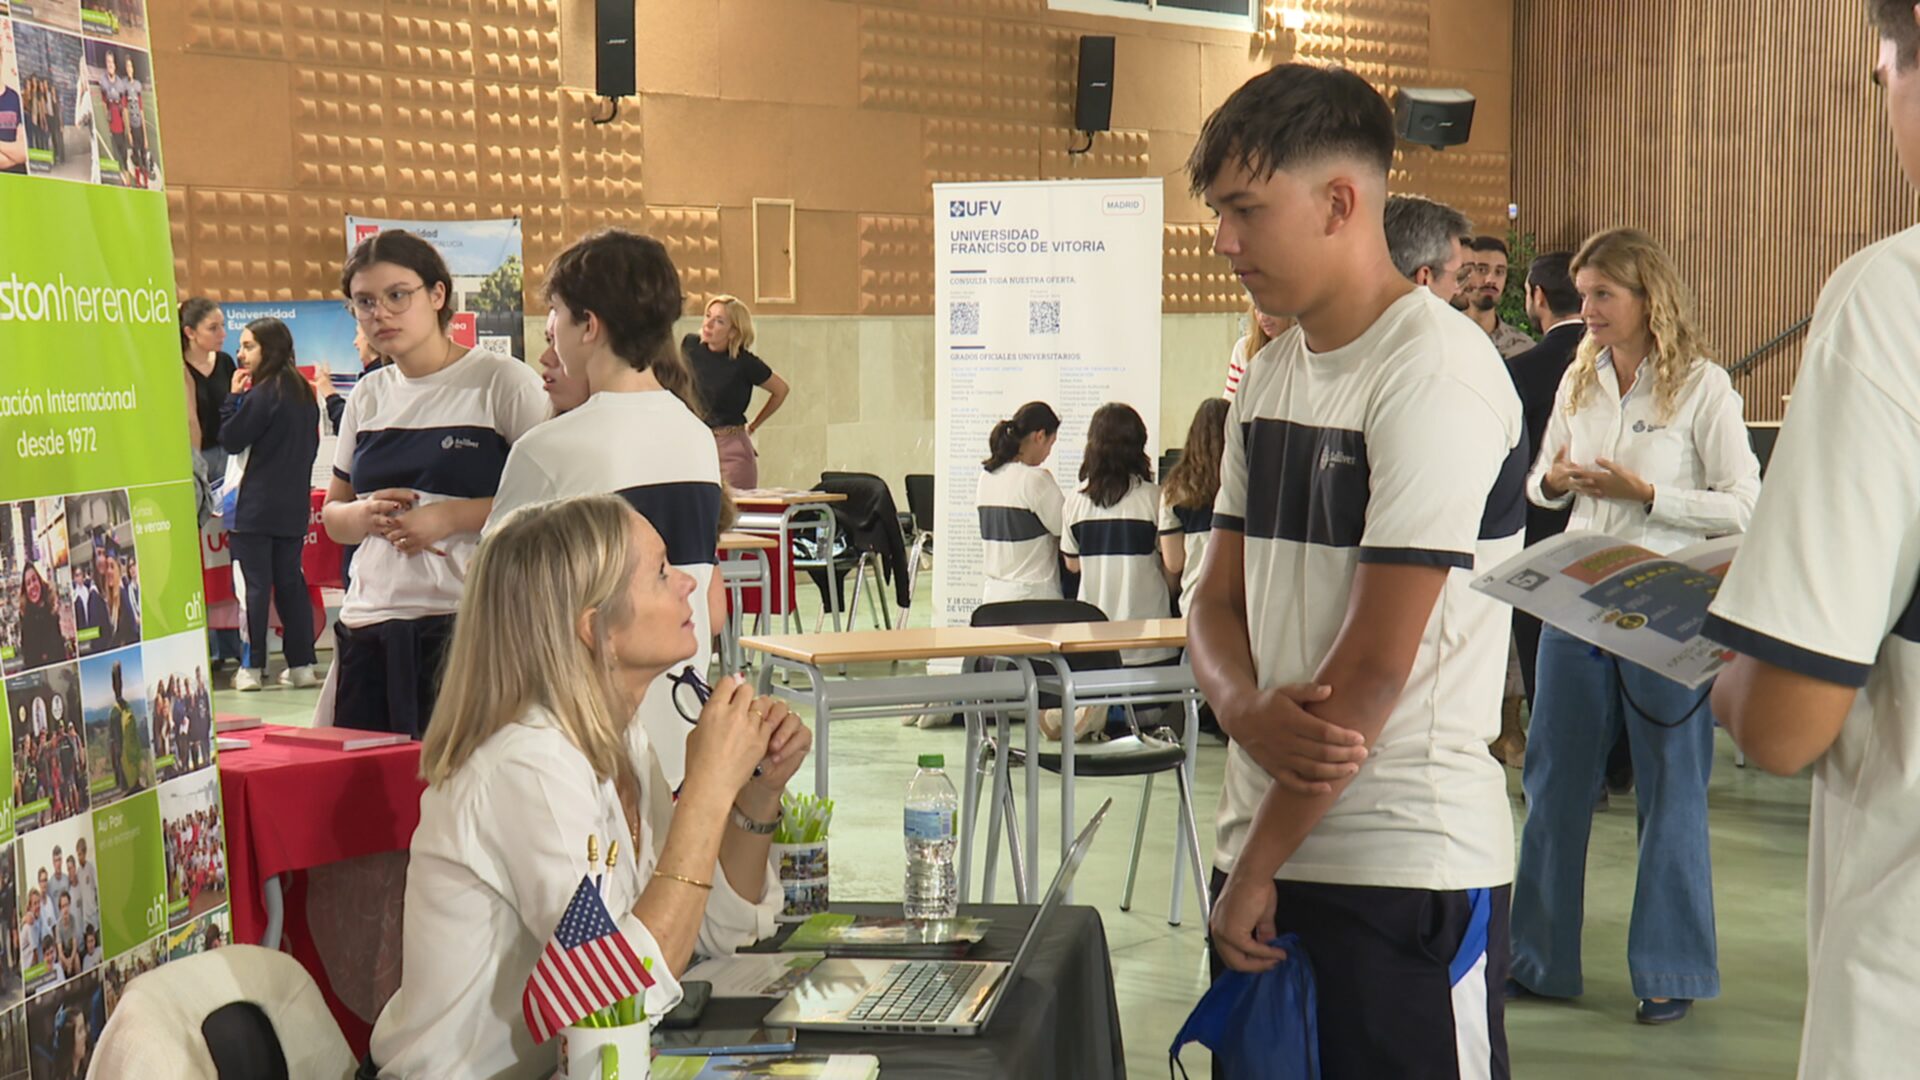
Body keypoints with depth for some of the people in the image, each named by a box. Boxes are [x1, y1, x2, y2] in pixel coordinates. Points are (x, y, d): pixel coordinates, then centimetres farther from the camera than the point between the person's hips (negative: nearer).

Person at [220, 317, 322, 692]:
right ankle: (301, 664, 11)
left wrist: (234, 396, -3)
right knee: (290, 580, 11)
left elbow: (231, 439, -11)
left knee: (256, 583, -4)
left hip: (257, 506, -7)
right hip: (294, 505, 7)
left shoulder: (262, 394, -13)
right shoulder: (304, 393, 10)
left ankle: (252, 666, -2)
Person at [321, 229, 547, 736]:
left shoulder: (502, 381, -2)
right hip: (369, 626, 6)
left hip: (471, 623, -5)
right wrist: (367, 515, 0)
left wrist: (454, 515, -14)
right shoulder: (368, 396, 16)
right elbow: (332, 513, 22)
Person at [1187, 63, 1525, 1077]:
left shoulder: (1435, 375, -13)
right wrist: (1250, 712, -11)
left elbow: (1376, 661, -16)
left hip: (1408, 870, -7)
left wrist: (1256, 869, -10)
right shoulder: (1271, 376, 13)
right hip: (1264, 843, 7)